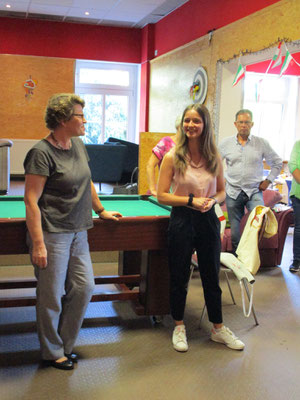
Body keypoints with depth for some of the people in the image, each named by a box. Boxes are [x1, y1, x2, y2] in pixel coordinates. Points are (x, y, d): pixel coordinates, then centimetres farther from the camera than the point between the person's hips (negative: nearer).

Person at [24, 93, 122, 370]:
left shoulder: (78, 144, 10)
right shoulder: (42, 153, -14)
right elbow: (31, 200, -17)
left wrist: (101, 211, 25)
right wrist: (38, 243, -20)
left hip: (78, 232, 8)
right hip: (52, 233, -8)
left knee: (84, 288, 9)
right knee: (52, 296, 4)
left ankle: (65, 345, 28)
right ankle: (52, 353, 24)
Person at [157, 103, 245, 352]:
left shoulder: (214, 158, 1)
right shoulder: (173, 157, -7)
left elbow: (222, 191, 11)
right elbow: (162, 196, -7)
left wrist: (212, 200, -11)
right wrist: (191, 200, -17)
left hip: (208, 220, 3)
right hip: (181, 220, -2)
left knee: (212, 277, 13)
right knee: (179, 277, 9)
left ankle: (218, 328, 30)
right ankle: (179, 327, 30)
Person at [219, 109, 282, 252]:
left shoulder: (262, 143, 2)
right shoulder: (226, 143, 4)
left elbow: (277, 163, 12)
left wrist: (268, 180, 4)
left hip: (254, 191, -1)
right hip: (233, 192, 1)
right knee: (235, 231, 6)